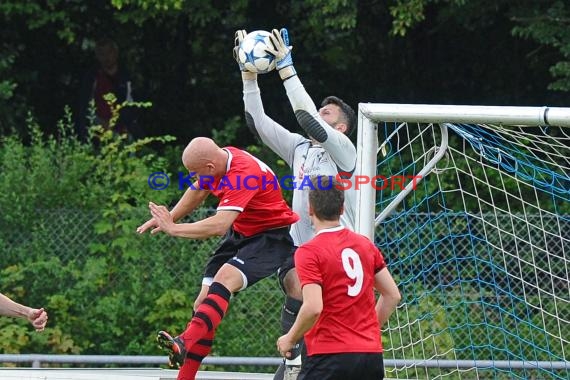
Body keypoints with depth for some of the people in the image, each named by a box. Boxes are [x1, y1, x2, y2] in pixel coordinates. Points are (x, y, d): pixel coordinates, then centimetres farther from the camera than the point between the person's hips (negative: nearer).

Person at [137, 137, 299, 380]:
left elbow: (219, 225, -37)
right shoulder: (219, 159, -4)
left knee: (225, 279, -34)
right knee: (205, 301, 2)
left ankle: (185, 343, -49)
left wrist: (174, 229, -29)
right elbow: (198, 190, 19)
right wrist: (169, 217, 11)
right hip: (240, 233, 10)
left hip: (272, 236, -10)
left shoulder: (242, 173, -30)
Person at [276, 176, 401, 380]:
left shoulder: (308, 252, -9)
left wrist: (290, 339, -4)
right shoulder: (366, 245, 10)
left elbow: (313, 308, -19)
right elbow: (393, 295, 13)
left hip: (330, 356, -6)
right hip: (372, 354, 6)